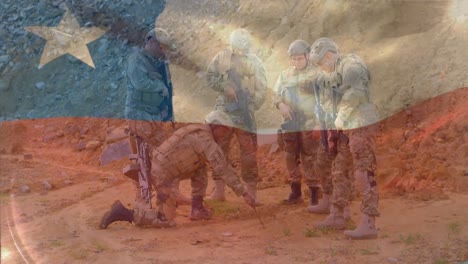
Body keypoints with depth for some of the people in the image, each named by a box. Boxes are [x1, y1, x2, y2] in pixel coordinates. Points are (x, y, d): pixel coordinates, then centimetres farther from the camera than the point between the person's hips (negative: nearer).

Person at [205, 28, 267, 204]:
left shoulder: (255, 62, 2)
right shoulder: (222, 57, 3)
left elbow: (261, 89, 1)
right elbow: (210, 77, 4)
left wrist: (252, 106, -11)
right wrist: (224, 87, -13)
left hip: (245, 113, -1)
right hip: (224, 110, 1)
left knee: (249, 151, -1)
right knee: (219, 149, 5)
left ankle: (251, 191, 7)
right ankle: (219, 190, 14)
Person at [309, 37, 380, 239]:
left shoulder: (350, 64, -12)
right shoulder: (338, 71, 19)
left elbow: (355, 92, -26)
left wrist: (341, 117, -18)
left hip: (361, 125, -10)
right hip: (349, 127, 10)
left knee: (364, 173, -13)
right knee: (340, 171, 14)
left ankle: (368, 225, -14)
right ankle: (336, 217, 23)